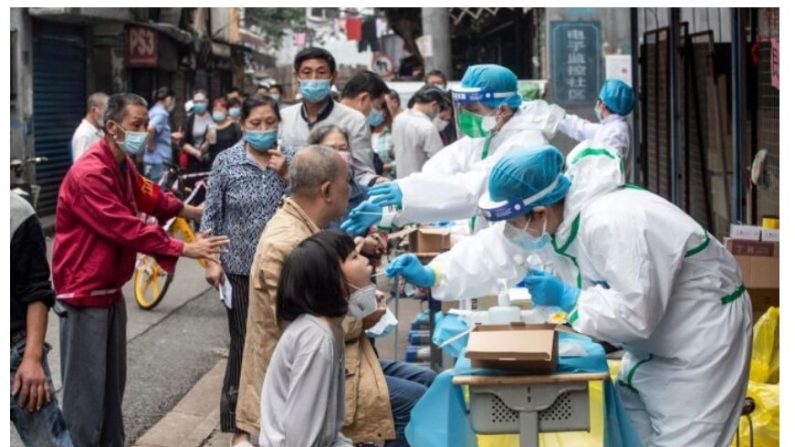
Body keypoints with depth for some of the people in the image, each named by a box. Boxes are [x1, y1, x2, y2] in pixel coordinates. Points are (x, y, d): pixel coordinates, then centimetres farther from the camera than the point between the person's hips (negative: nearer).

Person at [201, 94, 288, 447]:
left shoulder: (288, 160, 2)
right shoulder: (226, 161, -4)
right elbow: (211, 214, -1)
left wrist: (285, 175, -13)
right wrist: (212, 260, -7)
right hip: (240, 268, -2)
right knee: (243, 344, 1)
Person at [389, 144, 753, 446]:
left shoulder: (613, 224, -35)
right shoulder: (552, 216, -6)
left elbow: (635, 314, -35)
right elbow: (496, 249, 3)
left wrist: (566, 298, -26)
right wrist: (433, 275, -6)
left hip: (702, 335, -9)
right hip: (653, 337, 9)